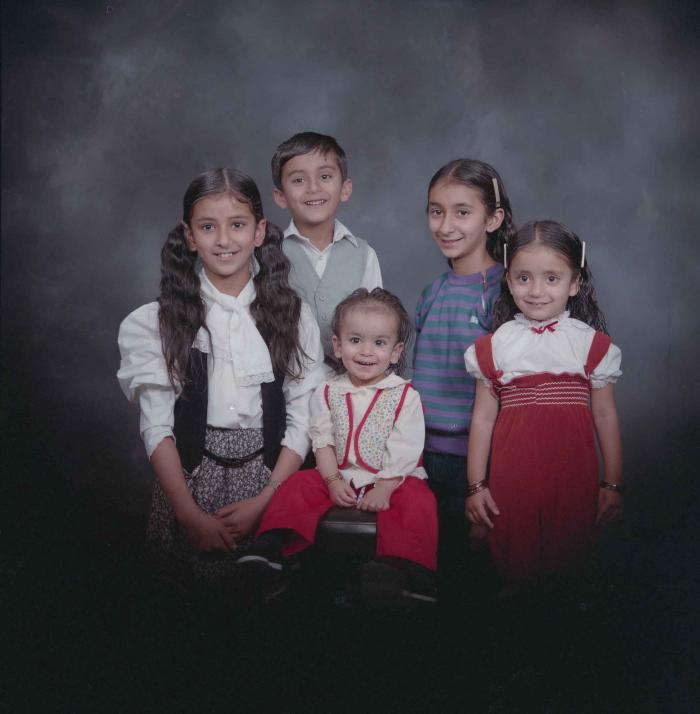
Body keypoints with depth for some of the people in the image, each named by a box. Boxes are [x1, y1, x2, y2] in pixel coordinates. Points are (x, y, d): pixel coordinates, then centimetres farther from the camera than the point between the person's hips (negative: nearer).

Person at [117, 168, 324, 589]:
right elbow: (157, 427, -6)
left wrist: (265, 500, -11)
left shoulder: (293, 316, -1)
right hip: (189, 474, 0)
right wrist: (191, 514, -12)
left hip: (270, 475, 1)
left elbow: (302, 420, -3)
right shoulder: (160, 322, -2)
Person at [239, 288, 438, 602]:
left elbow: (404, 449, -10)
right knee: (297, 485, -14)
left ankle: (415, 576, -29)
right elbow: (323, 441, 1)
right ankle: (267, 549, -16)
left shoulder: (406, 396, -4)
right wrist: (333, 480, -12)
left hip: (392, 480, -3)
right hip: (340, 477, 3)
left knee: (418, 500, -30)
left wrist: (385, 487, -20)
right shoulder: (327, 393, 6)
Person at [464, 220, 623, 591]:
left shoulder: (592, 344, 2)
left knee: (566, 557, 10)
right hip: (511, 481, 0)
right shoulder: (494, 346, 2)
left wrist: (613, 484, 7)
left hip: (573, 479, 0)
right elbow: (482, 418, 3)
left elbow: (606, 417, 5)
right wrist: (476, 486, 3)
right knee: (514, 564, 7)